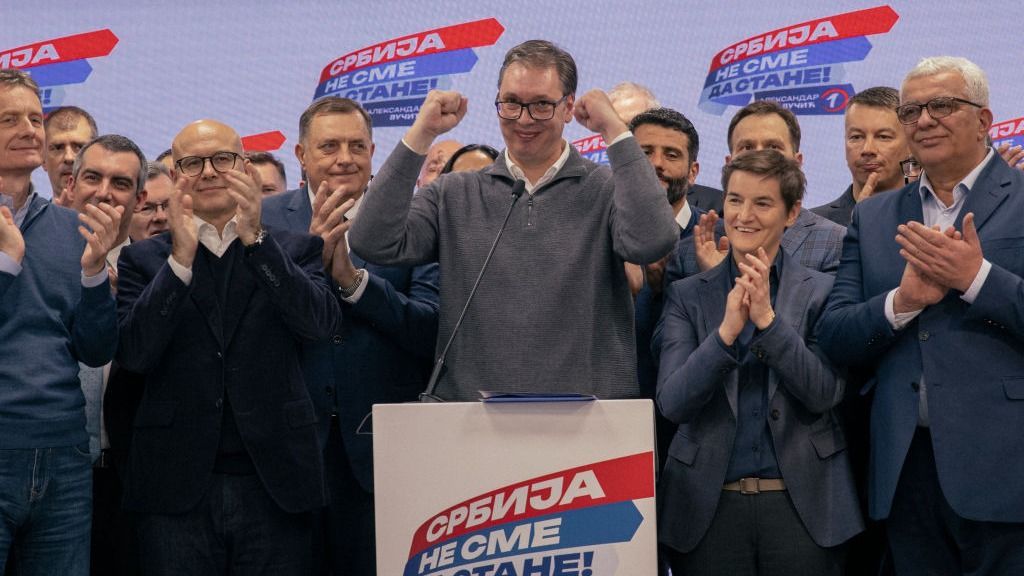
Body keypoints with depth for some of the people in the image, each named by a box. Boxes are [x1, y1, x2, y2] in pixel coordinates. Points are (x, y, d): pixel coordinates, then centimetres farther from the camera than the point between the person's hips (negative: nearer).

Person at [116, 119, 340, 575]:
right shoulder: (143, 259, 8)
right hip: (177, 486, 0)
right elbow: (133, 353, -5)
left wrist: (256, 239, -17)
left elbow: (322, 324, -8)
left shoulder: (293, 249, 8)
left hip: (275, 482, 0)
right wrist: (181, 257, -15)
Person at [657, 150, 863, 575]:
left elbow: (825, 395, -8)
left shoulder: (821, 292, 2)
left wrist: (769, 319, -18)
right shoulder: (687, 296, 4)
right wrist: (726, 332, -19)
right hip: (710, 504, 1)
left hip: (801, 504, -1)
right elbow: (672, 403, -6)